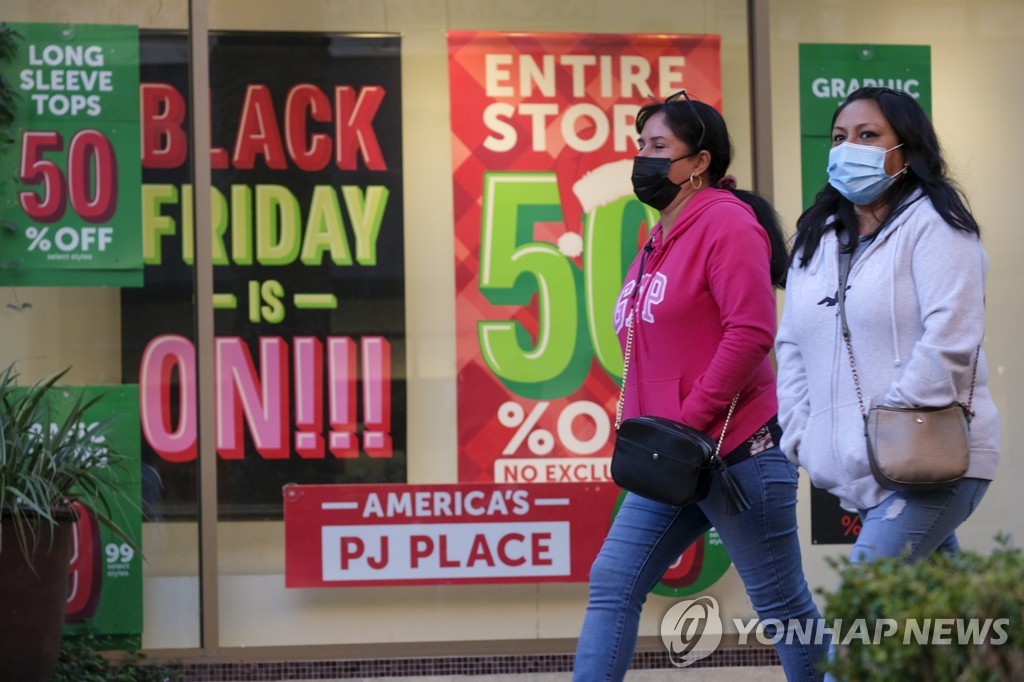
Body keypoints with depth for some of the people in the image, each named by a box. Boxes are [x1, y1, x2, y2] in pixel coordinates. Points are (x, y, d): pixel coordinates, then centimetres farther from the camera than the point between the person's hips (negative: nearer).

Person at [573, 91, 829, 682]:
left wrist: (688, 422, -20)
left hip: (738, 453, -9)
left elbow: (751, 332, -20)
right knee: (612, 585, 2)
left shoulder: (727, 223, -11)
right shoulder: (660, 239, 16)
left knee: (784, 606, 0)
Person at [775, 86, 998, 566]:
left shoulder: (932, 225, -5)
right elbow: (792, 347, 18)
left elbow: (949, 339, -15)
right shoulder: (816, 239, 18)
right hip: (858, 473, 7)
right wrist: (801, 436, 7)